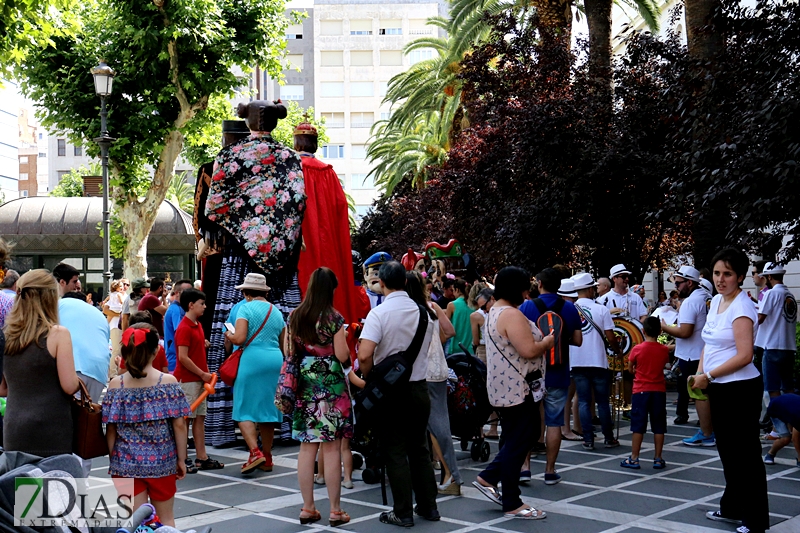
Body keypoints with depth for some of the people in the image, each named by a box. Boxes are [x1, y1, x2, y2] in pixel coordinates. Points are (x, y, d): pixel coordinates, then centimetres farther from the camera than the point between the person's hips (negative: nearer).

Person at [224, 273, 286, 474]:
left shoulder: (246, 308, -5)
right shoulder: (276, 312, 15)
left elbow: (239, 338, -15)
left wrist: (228, 336, 5)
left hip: (253, 359, -6)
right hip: (275, 360, 6)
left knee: (244, 410, 1)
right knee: (267, 410, 12)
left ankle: (255, 452, -15)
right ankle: (267, 459, 16)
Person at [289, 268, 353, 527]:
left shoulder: (295, 316, 4)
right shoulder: (333, 317, -10)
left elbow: (288, 352, 10)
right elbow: (342, 356, -11)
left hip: (304, 386, 5)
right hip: (330, 384, -5)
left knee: (307, 447, 9)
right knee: (332, 448, 0)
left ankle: (308, 508, 15)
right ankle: (335, 510, 7)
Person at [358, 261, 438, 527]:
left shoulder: (379, 313, -15)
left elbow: (364, 355, -26)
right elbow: (427, 347, 9)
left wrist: (369, 379, -8)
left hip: (389, 390, -5)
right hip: (419, 386, 5)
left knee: (395, 451, 5)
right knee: (419, 448, 17)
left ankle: (403, 513, 9)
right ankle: (428, 506, 23)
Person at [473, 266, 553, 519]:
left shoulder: (495, 312, 14)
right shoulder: (512, 315, -20)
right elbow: (529, 350, -25)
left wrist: (541, 339, 14)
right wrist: (549, 340, -8)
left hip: (506, 387, 11)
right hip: (516, 388, -11)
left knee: (521, 437, 19)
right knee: (518, 442, -2)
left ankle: (488, 478, 21)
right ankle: (512, 504, 6)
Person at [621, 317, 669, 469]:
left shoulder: (637, 349, -9)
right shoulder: (664, 350, -3)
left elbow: (630, 368, -1)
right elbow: (665, 363, 12)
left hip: (641, 390, -2)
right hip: (659, 391, 2)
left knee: (638, 425, 2)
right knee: (658, 426, 8)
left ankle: (634, 459, 5)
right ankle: (658, 459, 12)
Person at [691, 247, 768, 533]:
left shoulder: (741, 308, -17)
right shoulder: (716, 300, 9)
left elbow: (744, 356, -23)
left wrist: (709, 375, -15)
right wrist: (701, 370, 3)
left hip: (740, 389, -9)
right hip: (718, 388, 9)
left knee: (746, 454, 0)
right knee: (727, 450, 19)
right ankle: (732, 507, 34)